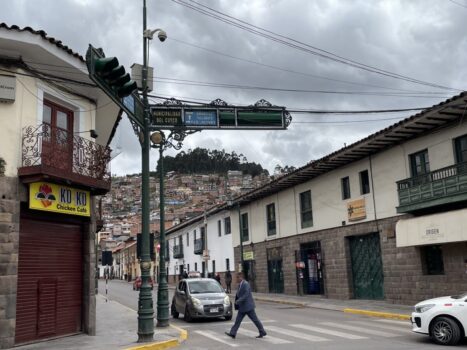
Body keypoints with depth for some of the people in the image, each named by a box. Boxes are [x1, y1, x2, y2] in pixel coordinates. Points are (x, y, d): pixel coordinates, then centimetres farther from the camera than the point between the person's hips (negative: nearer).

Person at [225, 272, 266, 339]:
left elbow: (246, 294, -24)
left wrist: (238, 301, -24)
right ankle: (232, 333, 8)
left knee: (255, 319, 0)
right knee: (238, 320, 7)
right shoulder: (240, 285, 12)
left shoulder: (245, 284, -17)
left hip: (248, 306, -9)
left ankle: (262, 332, 10)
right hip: (242, 307, 9)